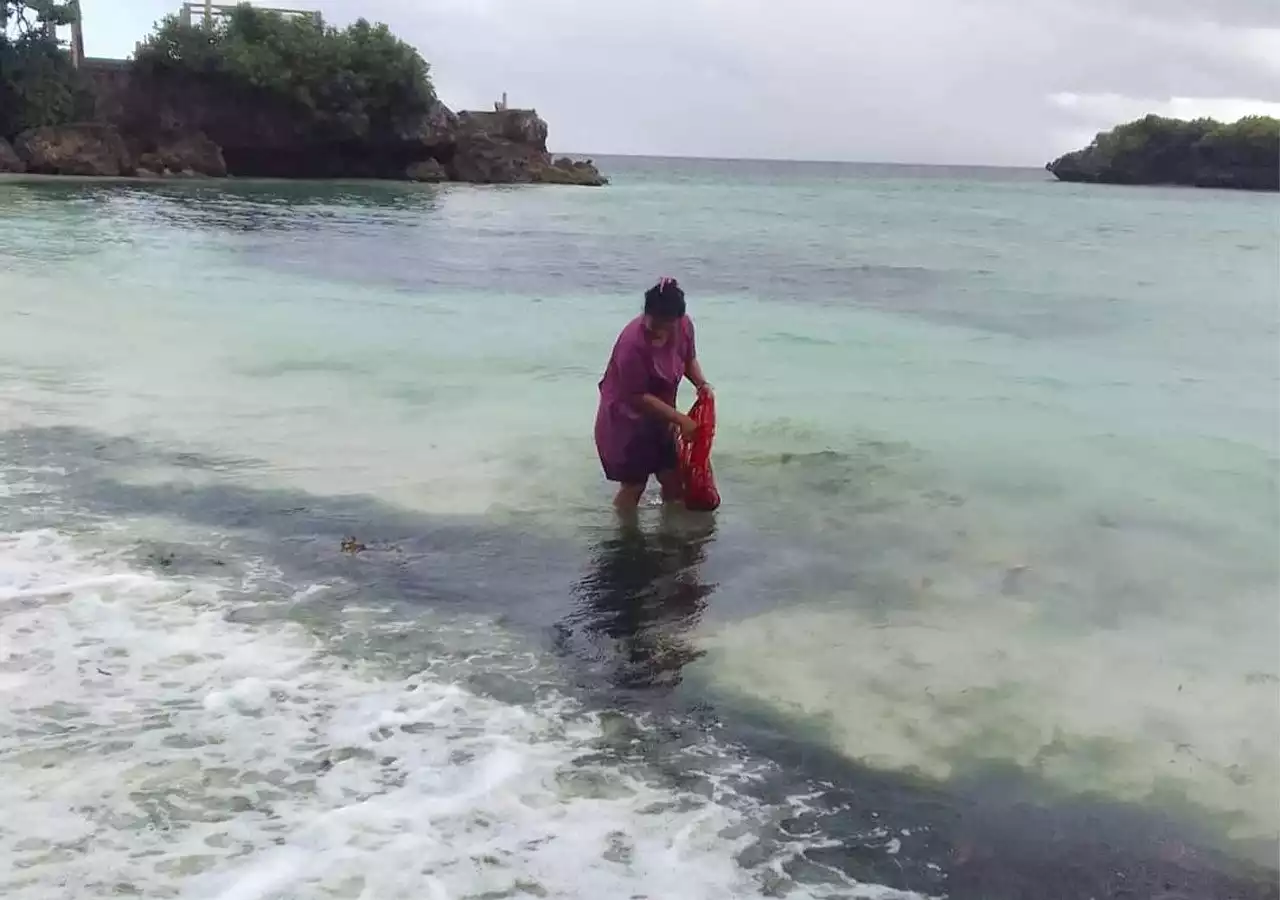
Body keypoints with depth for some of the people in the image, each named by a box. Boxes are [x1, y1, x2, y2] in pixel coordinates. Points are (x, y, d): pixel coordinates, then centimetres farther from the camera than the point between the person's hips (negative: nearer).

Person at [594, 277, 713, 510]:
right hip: (626, 420, -7)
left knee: (673, 477, 15)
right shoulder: (633, 342, -34)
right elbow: (638, 397, -28)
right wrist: (680, 419, -27)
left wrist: (701, 382, -11)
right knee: (633, 485, 1)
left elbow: (689, 359, 9)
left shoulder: (685, 326, -12)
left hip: (658, 416, 7)